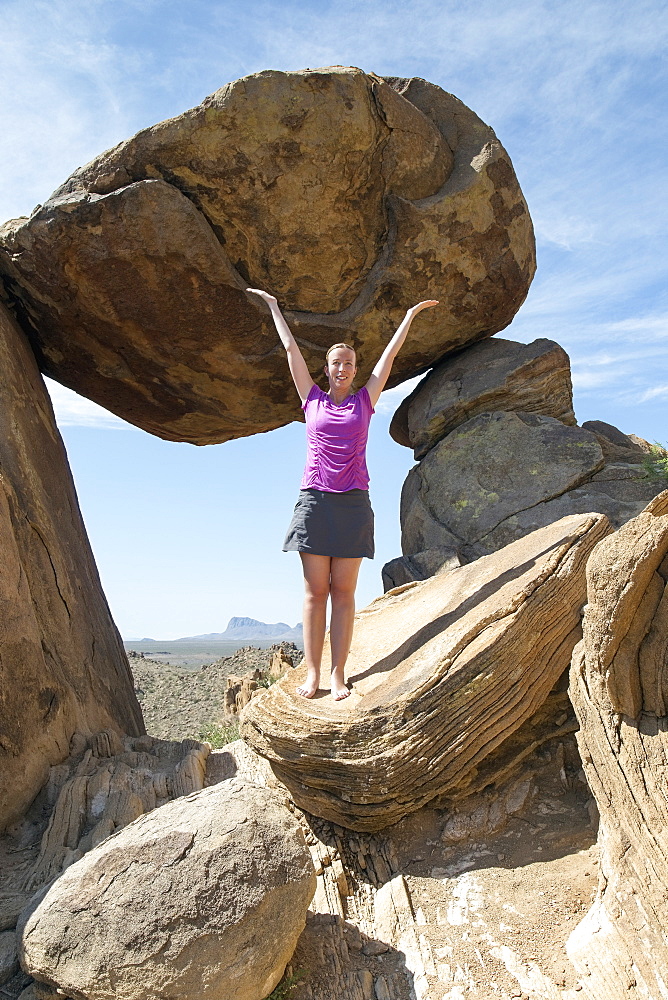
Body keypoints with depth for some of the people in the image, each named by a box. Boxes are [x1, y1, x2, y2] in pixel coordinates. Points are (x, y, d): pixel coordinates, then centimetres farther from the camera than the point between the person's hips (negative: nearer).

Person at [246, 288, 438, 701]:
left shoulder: (364, 401, 12)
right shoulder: (313, 399, 12)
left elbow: (390, 353, 17)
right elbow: (291, 347, 18)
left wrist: (411, 314, 22)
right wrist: (273, 305, 24)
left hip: (353, 503, 0)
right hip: (315, 500, 0)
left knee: (343, 593, 0)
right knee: (315, 591, -1)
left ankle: (338, 674, 2)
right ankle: (313, 672, 2)